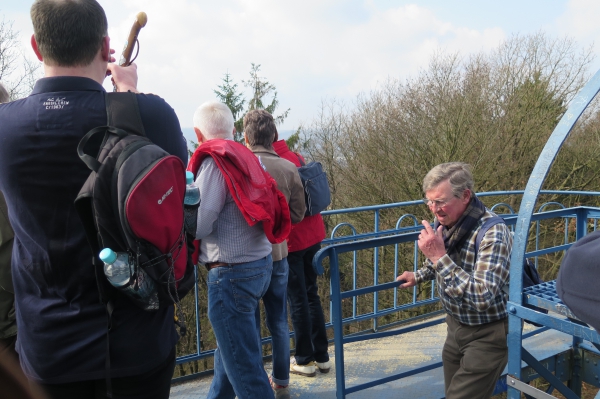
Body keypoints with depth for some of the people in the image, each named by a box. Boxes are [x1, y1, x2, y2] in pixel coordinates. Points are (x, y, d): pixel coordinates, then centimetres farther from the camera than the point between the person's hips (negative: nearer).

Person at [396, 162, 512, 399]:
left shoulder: (492, 233, -29)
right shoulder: (445, 222, -5)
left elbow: (482, 298, -37)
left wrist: (439, 256, -37)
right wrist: (419, 276, 25)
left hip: (486, 334, -8)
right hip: (456, 325, 8)